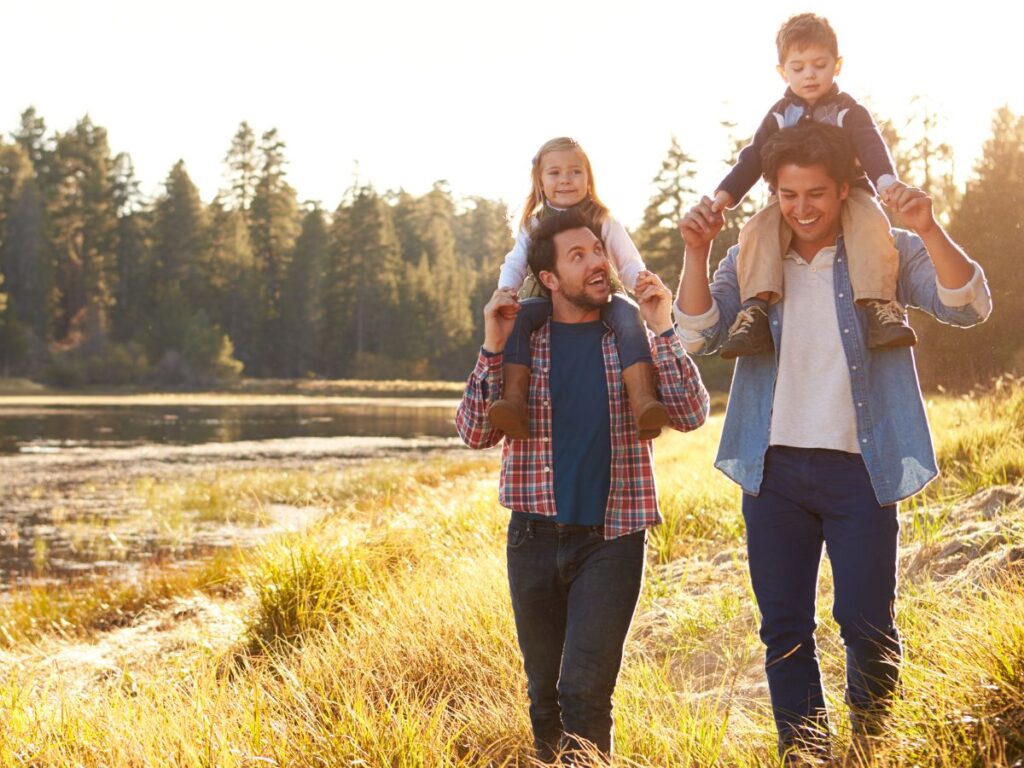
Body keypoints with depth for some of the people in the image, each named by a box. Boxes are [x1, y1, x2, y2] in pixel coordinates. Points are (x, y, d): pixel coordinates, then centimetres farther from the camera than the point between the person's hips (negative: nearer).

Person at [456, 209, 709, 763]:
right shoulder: (521, 339, 4)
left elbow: (691, 415, -7)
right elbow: (475, 433, -2)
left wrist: (662, 331, -15)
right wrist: (492, 347, -12)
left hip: (611, 537, -2)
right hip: (534, 536, 2)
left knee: (584, 692, -14)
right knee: (543, 693, 12)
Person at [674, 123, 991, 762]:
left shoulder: (886, 253, 1)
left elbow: (968, 307, -12)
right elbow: (698, 335, -4)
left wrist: (930, 231, -28)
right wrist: (696, 253, -18)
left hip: (860, 469, -2)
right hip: (774, 469, 2)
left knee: (867, 624, 0)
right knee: (784, 628, 7)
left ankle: (875, 747, 22)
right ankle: (803, 750, 20)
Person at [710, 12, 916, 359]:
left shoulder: (848, 111, 1)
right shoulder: (779, 116, 9)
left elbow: (871, 146, -15)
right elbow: (753, 157, 4)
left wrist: (886, 180, -38)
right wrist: (725, 194, -14)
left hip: (847, 191, -2)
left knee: (872, 225, -35)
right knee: (757, 230, -28)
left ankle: (880, 304, -40)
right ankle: (755, 310, -38)